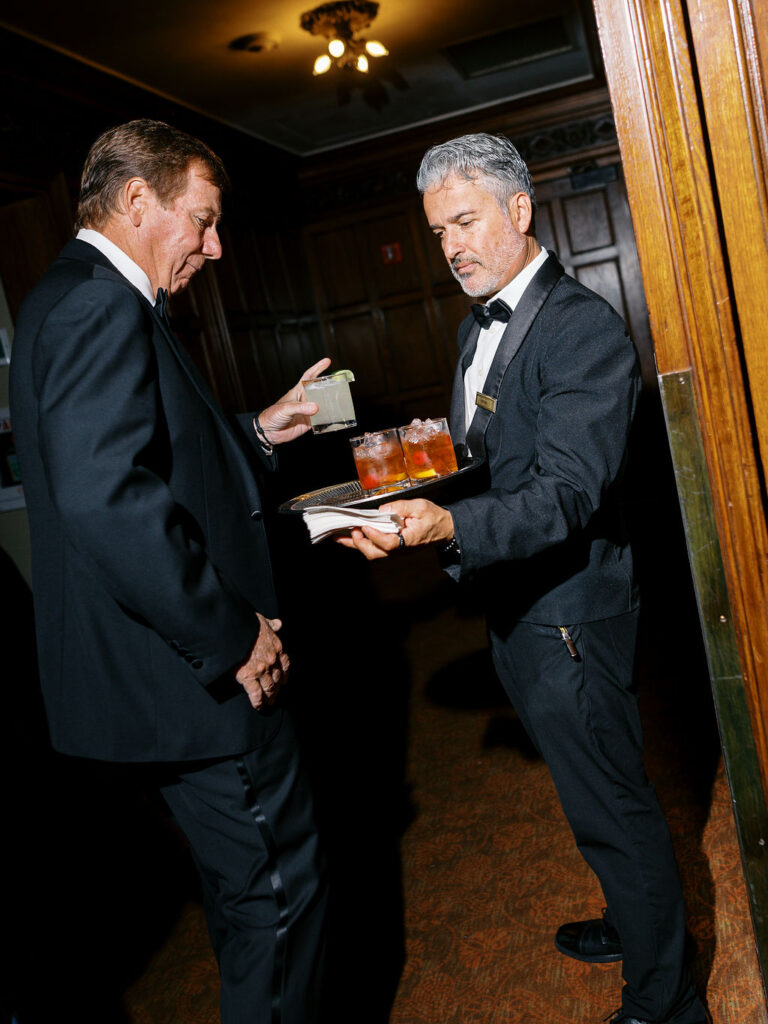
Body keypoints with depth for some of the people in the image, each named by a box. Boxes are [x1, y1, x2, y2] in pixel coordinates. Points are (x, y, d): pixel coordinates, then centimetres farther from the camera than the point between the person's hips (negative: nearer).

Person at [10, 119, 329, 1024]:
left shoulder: (83, 298, 15)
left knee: (243, 879, 26)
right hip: (191, 676, -11)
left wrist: (257, 434, 13)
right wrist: (232, 636, -23)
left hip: (184, 666, 11)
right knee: (276, 887, 5)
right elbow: (109, 496, -30)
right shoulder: (101, 305, -18)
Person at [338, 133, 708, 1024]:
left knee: (612, 806, 6)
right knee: (591, 792, 25)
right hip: (512, 608, 9)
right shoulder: (479, 324, 11)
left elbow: (566, 493, -28)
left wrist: (448, 525, -42)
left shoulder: (585, 330, -18)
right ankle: (635, 924, 49)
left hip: (569, 612, -9)